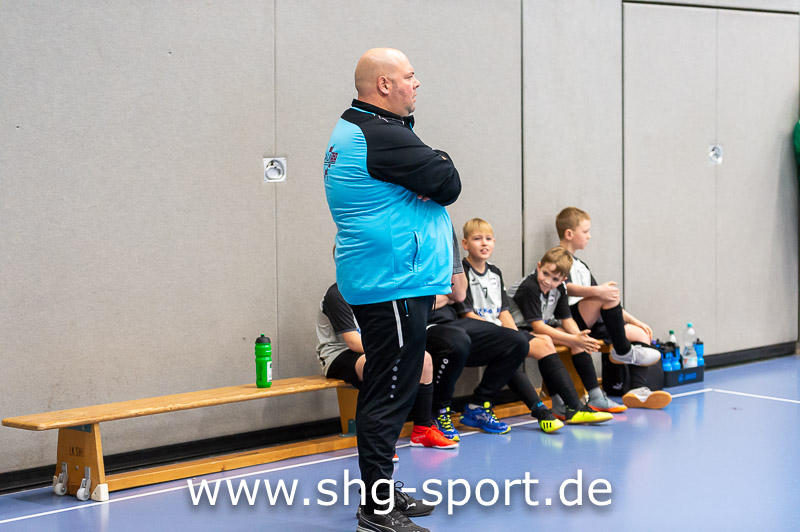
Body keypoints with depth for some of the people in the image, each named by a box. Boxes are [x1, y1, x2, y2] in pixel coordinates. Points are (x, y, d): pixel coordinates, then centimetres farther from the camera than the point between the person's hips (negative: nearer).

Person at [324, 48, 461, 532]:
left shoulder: (352, 130, 17)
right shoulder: (383, 137, -18)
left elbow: (440, 183, 13)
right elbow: (450, 185, -15)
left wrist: (428, 173, -8)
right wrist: (440, 161, 5)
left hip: (381, 285, 11)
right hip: (395, 286, -11)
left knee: (388, 391, 17)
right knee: (389, 396, -7)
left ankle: (383, 493, 27)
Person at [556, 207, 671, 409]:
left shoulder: (581, 265, 30)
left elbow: (606, 300, 29)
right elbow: (565, 287, -21)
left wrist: (634, 320, 21)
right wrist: (597, 291, -36)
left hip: (591, 324, 9)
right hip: (570, 320, -9)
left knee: (640, 333, -6)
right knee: (611, 293, -29)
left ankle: (637, 390, -22)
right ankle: (622, 351, -20)